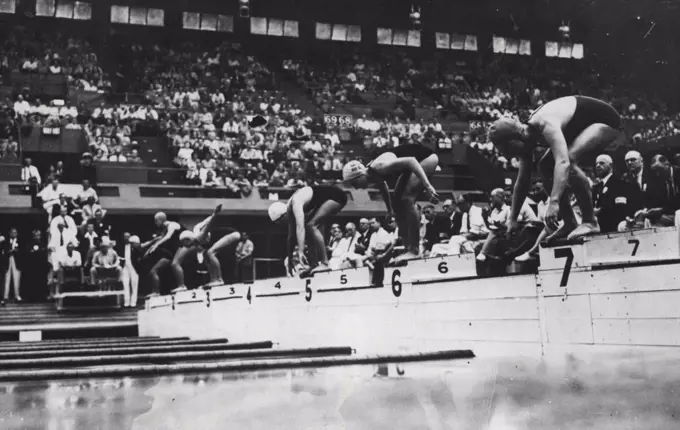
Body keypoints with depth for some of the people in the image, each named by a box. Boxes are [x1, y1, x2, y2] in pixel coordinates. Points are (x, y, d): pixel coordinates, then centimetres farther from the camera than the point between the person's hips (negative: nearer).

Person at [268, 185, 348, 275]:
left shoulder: (296, 203, -25)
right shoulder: (291, 210, 3)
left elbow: (300, 228, -36)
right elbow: (291, 236, 11)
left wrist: (300, 252, -41)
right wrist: (290, 260, 15)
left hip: (336, 196, -10)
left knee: (311, 225, -18)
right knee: (307, 228, 7)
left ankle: (324, 263, -19)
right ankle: (314, 265, 8)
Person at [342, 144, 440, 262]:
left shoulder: (379, 167, -31)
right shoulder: (374, 176, -5)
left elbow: (410, 161, -38)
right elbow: (383, 187, 18)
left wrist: (427, 186, -42)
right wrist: (390, 210, 28)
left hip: (426, 157, -10)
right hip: (416, 159, 10)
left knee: (407, 199, -20)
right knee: (397, 203, 8)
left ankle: (414, 251, -15)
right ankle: (409, 247, 13)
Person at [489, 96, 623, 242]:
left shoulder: (545, 124, -35)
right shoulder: (526, 134, -7)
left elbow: (563, 162, -50)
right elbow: (522, 181, 1)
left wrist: (554, 202, -59)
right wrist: (512, 219, 1)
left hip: (605, 120, -9)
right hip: (585, 124, 9)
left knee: (568, 158, -31)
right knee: (546, 166, 2)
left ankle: (590, 221, -22)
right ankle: (570, 223, 5)